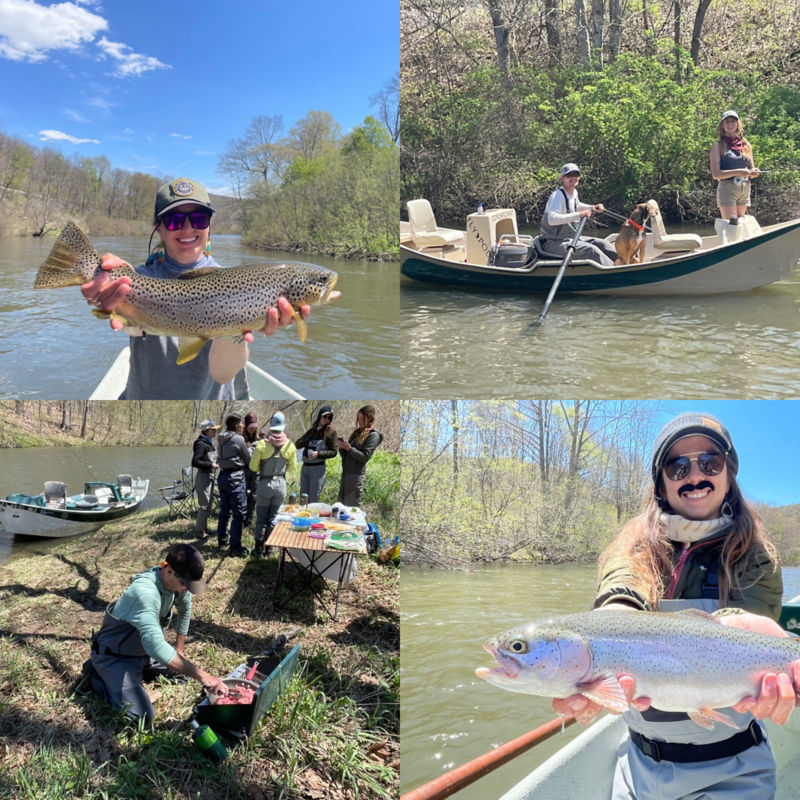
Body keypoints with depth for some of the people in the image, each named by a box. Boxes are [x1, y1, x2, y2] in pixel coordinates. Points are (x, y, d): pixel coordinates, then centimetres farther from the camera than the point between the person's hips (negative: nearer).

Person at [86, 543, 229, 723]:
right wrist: (201, 675, -51)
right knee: (142, 716, -17)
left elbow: (185, 609, 9)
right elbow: (154, 645, -52)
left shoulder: (176, 581, -14)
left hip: (143, 648, 8)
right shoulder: (145, 592, -40)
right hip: (115, 656, -8)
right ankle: (100, 675, 5)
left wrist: (179, 649, 13)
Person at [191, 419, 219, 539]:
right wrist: (210, 465, -21)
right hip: (203, 476, -10)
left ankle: (204, 528, 27)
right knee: (204, 504, -7)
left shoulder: (209, 443, 13)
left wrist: (215, 464, 8)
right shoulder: (201, 444, -16)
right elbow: (195, 462, -22)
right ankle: (199, 531, 0)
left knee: (208, 504, 16)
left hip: (210, 476, 10)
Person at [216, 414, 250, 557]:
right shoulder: (239, 439, -14)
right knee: (239, 513, -3)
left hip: (223, 475, 8)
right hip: (236, 477, -8)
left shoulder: (222, 439, 9)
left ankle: (222, 540, 30)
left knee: (224, 511, 19)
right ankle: (235, 547, -3)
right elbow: (247, 460, -5)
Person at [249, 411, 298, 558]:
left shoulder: (262, 444, -12)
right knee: (273, 517, 13)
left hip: (265, 484, -2)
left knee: (261, 518, 8)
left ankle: (259, 549, 13)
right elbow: (293, 469, 3)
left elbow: (253, 466, -4)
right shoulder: (290, 445, -6)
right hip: (281, 484, 2)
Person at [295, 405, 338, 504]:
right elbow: (297, 445, 9)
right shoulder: (311, 430, 12)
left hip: (318, 468, -6)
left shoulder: (330, 432, -2)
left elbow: (333, 452, -6)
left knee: (313, 500, -6)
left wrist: (318, 454, -20)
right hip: (305, 467, 6)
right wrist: (308, 438, -10)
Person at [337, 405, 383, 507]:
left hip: (357, 475, -7)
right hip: (346, 473, 7)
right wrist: (341, 446, -2)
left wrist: (349, 448, -20)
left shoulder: (373, 435, -4)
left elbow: (365, 457, -13)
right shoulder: (357, 432, 17)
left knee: (352, 507, -6)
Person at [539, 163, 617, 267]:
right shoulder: (558, 195, -20)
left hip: (570, 237, 10)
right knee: (590, 249, -26)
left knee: (602, 244, 1)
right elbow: (552, 219, -37)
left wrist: (592, 208, 18)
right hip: (553, 242, -10)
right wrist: (579, 214, -38)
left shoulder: (574, 192, 9)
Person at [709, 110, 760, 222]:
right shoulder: (718, 145, 0)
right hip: (727, 188, -5)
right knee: (731, 225, -14)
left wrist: (754, 172, -6)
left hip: (745, 189, 5)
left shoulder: (746, 145, 14)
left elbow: (751, 169, 19)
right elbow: (715, 174, -8)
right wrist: (738, 172, -18)